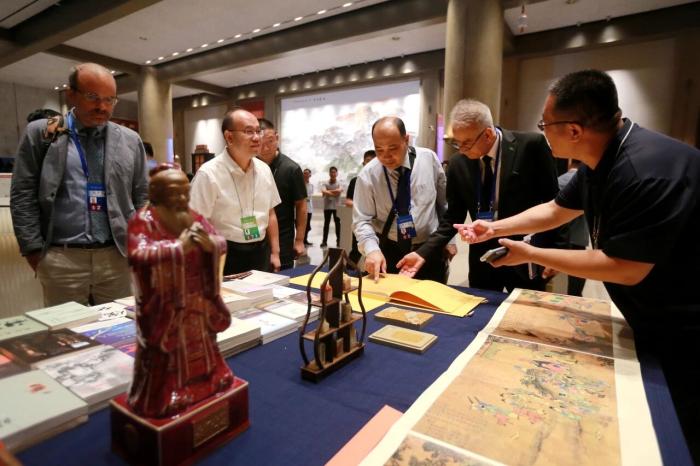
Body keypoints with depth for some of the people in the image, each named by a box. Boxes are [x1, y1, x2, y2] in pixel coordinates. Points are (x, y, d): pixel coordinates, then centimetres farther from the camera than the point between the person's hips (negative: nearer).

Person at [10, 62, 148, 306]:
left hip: (117, 256, 2)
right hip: (61, 258, -1)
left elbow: (142, 197, 9)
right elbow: (23, 196, 2)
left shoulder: (130, 140, 8)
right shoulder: (40, 133, 4)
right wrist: (34, 249, -3)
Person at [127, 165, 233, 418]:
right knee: (166, 359, 7)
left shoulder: (194, 217, 3)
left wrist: (209, 242, -21)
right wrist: (179, 246, -33)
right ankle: (162, 398, 28)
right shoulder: (143, 220, -13)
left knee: (199, 351, 25)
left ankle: (204, 384, 46)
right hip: (164, 308, -6)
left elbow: (222, 243, 2)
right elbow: (138, 254, -29)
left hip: (197, 304, 6)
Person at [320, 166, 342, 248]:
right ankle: (324, 241, 7)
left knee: (337, 223, 3)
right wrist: (334, 192, -19)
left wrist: (328, 192, -14)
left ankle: (338, 241, 11)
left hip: (336, 206, 0)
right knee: (326, 223, 4)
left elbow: (340, 190, -19)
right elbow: (323, 191, -17)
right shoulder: (325, 183, 3)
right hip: (327, 206, 1)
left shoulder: (339, 183, 2)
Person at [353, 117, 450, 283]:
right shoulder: (368, 175, -11)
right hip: (388, 252, -1)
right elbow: (362, 220, -10)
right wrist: (372, 249, -27)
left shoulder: (429, 158, -7)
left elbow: (444, 203, 4)